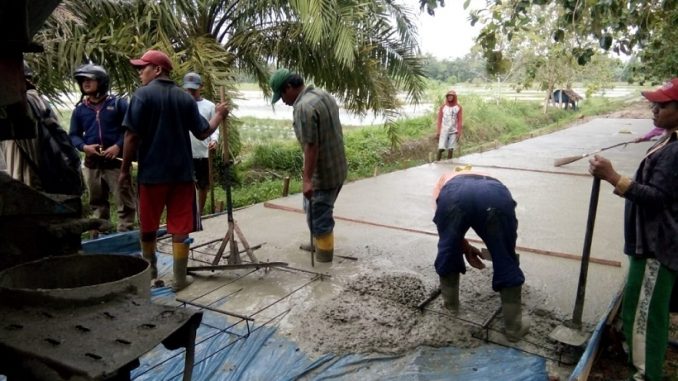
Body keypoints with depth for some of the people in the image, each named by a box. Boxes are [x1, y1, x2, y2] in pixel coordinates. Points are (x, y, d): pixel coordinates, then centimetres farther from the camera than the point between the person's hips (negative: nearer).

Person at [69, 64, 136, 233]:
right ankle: (99, 234, 25)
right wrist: (84, 147, -9)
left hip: (116, 161, -4)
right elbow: (73, 135, 12)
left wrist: (118, 146, -16)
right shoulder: (79, 109, 9)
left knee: (124, 201, -5)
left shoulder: (118, 103, -1)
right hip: (92, 163, 4)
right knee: (97, 202, 14)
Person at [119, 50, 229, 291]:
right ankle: (180, 279, 11)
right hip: (181, 172, 3)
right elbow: (203, 133, 6)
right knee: (180, 228, 6)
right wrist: (219, 115, 23)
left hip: (151, 173, -3)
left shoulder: (143, 95, -7)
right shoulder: (185, 97, 5)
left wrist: (125, 169, -2)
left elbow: (132, 137, -12)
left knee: (148, 228, 14)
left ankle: (150, 276, 26)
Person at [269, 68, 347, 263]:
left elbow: (311, 146, -26)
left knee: (319, 218, 2)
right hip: (337, 168, 10)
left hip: (322, 174, -10)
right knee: (321, 213, 25)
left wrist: (307, 179, -24)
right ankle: (319, 244, 41)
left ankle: (323, 262, 12)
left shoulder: (304, 107, -22)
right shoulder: (324, 94, 8)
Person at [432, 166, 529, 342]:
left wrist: (465, 247, 31)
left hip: (453, 196, -1)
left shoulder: (445, 180, 42)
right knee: (507, 261, 16)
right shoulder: (489, 178, 46)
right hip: (496, 196, 1)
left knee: (448, 251, 26)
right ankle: (514, 326, 27)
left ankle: (450, 303, 44)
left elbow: (444, 221, 25)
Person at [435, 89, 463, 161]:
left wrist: (459, 132, -5)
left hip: (453, 131, 1)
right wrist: (437, 131, -2)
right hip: (444, 131, 0)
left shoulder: (458, 107, 3)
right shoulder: (443, 106, 3)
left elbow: (459, 121, 2)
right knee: (441, 148, -7)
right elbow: (439, 120, 4)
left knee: (451, 149, 1)